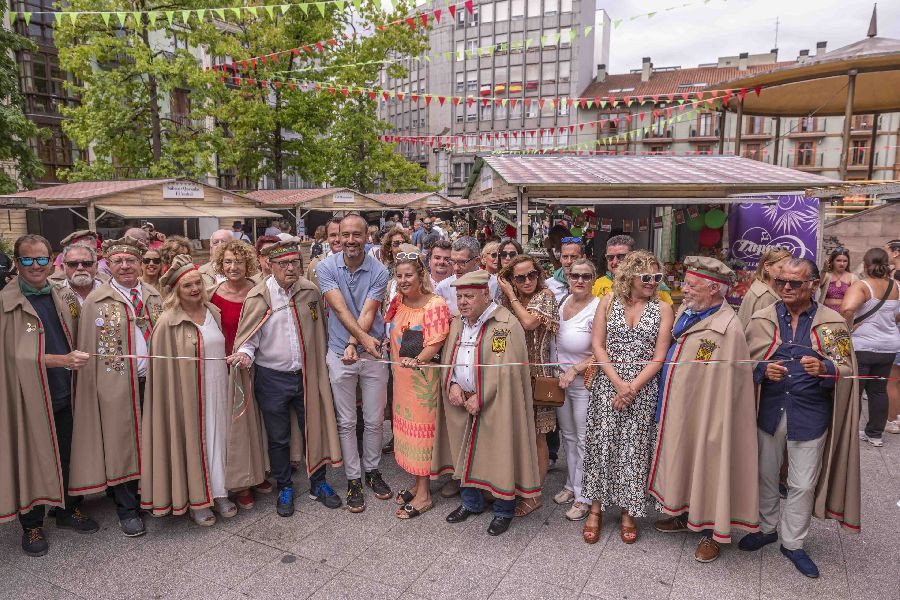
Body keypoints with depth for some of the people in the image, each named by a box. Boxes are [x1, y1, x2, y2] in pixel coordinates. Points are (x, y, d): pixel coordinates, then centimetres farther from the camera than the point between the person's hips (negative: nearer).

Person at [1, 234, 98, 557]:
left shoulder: (58, 296, 7)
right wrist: (63, 360, -24)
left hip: (63, 395, 5)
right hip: (29, 396, -5)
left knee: (67, 455, 15)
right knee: (32, 458, 8)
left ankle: (68, 509, 33)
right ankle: (32, 524, 25)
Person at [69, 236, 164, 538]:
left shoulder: (155, 297, 8)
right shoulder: (96, 300, -2)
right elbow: (88, 346, -2)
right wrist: (91, 386, -6)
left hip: (153, 381, 3)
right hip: (116, 385, -3)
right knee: (120, 445, 7)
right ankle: (127, 509, 22)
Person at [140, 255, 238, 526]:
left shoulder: (213, 312, 5)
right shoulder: (167, 323, -11)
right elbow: (163, 365, -10)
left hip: (217, 389, 5)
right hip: (188, 392, -5)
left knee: (217, 435, 12)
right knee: (193, 440, 5)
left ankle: (218, 492, 27)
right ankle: (195, 500, 21)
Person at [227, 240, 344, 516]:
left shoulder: (310, 291, -1)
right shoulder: (258, 297, -10)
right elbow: (249, 338, -5)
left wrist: (319, 365, 9)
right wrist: (244, 355, -26)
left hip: (306, 375, 2)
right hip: (271, 377, -2)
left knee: (315, 429, 11)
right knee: (278, 438, 13)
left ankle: (318, 483, 31)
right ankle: (284, 488, 33)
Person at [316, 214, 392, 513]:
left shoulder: (379, 271, -6)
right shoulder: (326, 267, -6)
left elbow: (368, 313, -12)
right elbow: (340, 308, -15)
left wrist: (353, 344, -23)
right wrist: (363, 338, -24)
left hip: (373, 353, 1)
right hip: (340, 354, 0)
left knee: (374, 420, 11)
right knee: (346, 422, 8)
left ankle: (372, 469, 32)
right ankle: (353, 479, 23)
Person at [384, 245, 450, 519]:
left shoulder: (435, 304, -13)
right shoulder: (396, 303, 8)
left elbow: (435, 343, -20)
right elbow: (390, 336, 19)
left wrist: (417, 361, -34)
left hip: (423, 375, -7)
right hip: (401, 375, 7)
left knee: (420, 428, 0)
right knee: (406, 426, 14)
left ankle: (424, 494, 13)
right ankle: (418, 483, 30)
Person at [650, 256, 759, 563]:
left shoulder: (728, 330, -23)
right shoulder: (686, 312, 3)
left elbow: (723, 388, -23)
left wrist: (713, 424, -21)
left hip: (704, 414, -8)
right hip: (679, 411, 8)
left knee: (706, 465, 7)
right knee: (683, 461, 20)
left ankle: (713, 531, 26)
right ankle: (687, 515, 40)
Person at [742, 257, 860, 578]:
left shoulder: (832, 323, -3)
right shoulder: (761, 319, 0)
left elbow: (847, 370, -3)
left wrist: (823, 368, -24)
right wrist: (763, 370, -18)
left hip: (809, 416, -1)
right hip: (768, 411, 1)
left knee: (803, 484, 9)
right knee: (766, 476, 16)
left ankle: (793, 542, 29)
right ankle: (767, 527, 38)